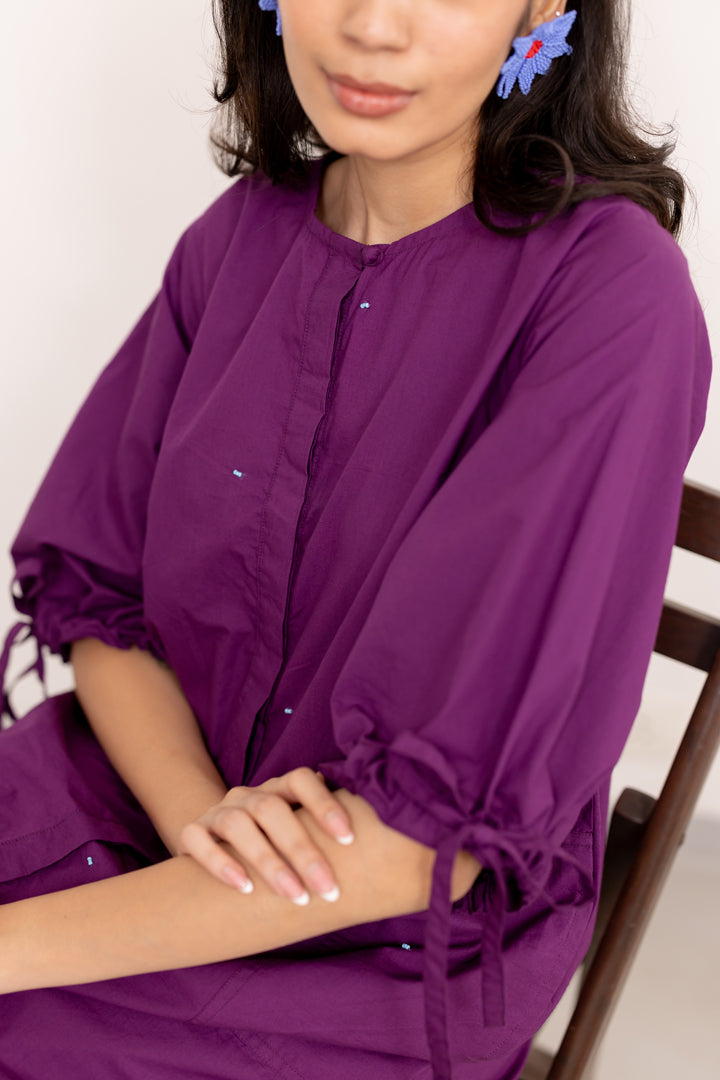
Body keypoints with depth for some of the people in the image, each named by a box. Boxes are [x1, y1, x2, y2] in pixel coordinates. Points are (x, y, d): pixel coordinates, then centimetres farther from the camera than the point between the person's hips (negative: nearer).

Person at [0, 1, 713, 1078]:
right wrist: (198, 811, -19)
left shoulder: (613, 293, -19)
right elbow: (95, 592, 1)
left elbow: (431, 838, -22)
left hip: (374, 962, -4)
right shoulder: (243, 233, 0)